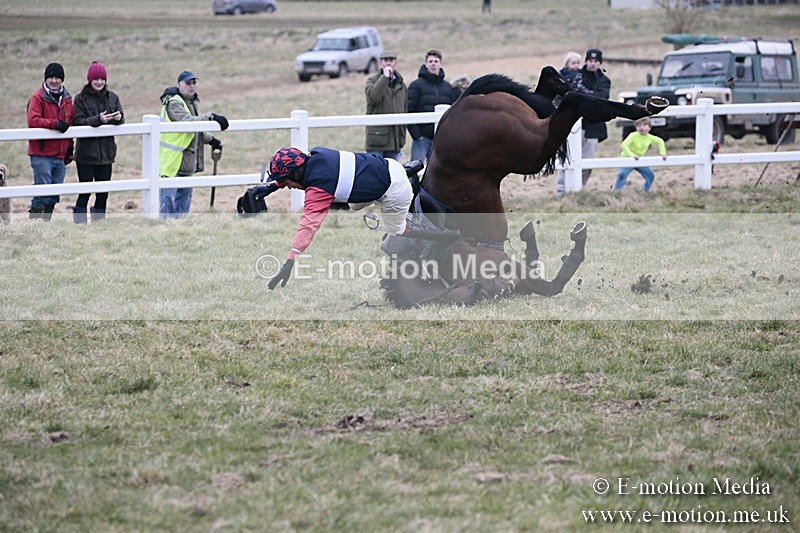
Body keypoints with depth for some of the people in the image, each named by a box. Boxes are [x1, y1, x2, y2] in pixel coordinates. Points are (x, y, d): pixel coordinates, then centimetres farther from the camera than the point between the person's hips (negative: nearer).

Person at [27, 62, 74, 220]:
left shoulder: (67, 98, 14)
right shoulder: (38, 97, -6)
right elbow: (33, 120, -18)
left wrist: (70, 147, 14)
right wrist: (55, 123, -24)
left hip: (60, 155, 6)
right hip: (42, 154, -6)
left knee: (54, 195, 10)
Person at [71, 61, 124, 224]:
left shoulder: (112, 97, 9)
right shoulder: (81, 99, -3)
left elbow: (121, 121, 9)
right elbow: (78, 122, -12)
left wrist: (118, 118, -15)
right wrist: (98, 120, -25)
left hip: (106, 152, 4)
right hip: (86, 153, -4)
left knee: (103, 192, 8)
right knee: (85, 192, -5)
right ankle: (79, 223, 1)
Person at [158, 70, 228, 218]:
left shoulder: (193, 102, 16)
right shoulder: (173, 103, -15)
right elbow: (187, 121, -31)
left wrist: (210, 139, 16)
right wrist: (210, 117, -37)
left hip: (187, 160, 10)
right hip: (172, 158, -10)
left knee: (184, 195, 15)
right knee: (168, 196, -8)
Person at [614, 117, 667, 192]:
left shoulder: (650, 137, -8)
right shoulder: (633, 135, -23)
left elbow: (660, 141, 7)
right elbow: (624, 145, -34)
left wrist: (662, 153, -7)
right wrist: (632, 155, -47)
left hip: (639, 161, 6)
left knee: (650, 175, 2)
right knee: (622, 174, -29)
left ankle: (645, 191, 20)